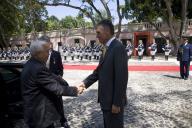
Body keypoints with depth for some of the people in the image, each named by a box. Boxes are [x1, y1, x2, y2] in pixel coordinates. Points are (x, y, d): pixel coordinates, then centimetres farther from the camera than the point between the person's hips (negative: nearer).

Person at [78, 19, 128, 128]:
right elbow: (100, 70, 12)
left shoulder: (118, 47, -20)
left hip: (114, 100, -9)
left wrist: (117, 103, -20)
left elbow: (121, 78, -23)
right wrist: (86, 83, 2)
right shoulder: (108, 48, 9)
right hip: (107, 98, 9)